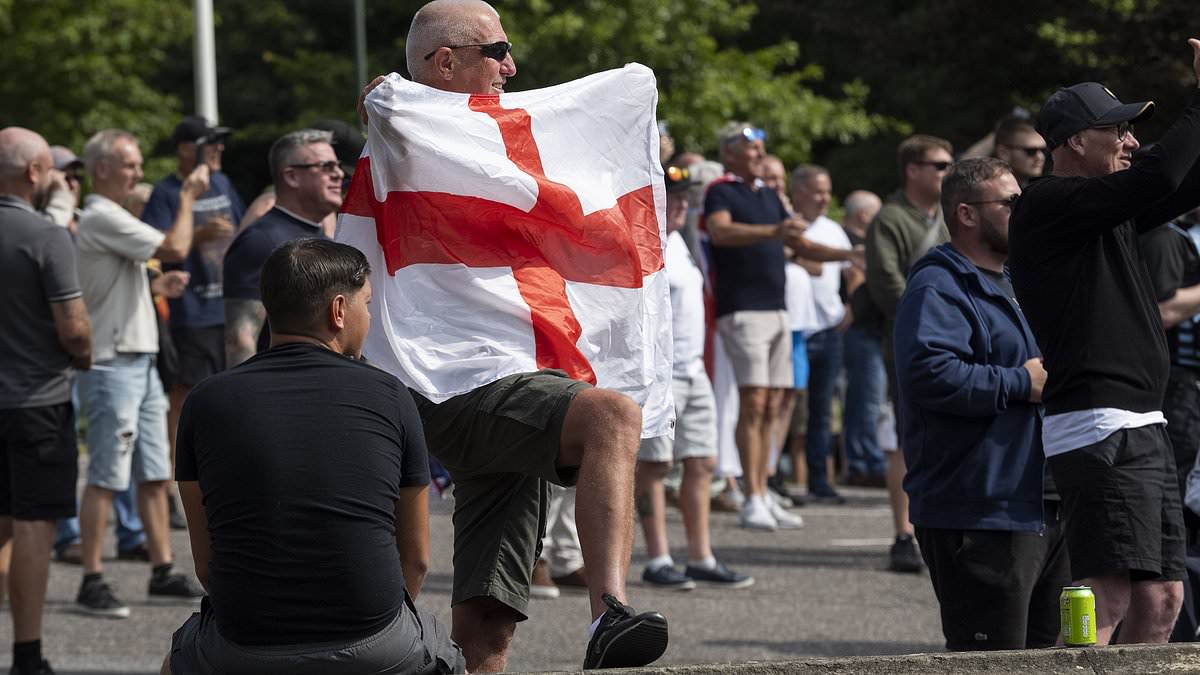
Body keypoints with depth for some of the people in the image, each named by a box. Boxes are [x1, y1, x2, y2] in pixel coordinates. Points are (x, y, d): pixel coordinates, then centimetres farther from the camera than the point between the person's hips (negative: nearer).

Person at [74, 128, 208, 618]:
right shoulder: (102, 218, -15)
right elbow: (174, 249, -21)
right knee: (106, 479, -8)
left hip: (139, 362, 10)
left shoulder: (112, 219, 19)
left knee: (154, 475, 11)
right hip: (112, 366, -10)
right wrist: (188, 197, -10)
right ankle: (91, 584, -6)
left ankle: (162, 573, 16)